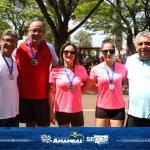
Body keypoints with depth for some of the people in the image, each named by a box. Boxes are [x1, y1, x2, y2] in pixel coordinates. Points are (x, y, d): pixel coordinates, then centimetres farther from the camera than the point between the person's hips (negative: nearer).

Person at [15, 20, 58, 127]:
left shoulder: (49, 48, -3)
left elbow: (58, 65, 12)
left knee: (44, 125, 10)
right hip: (24, 94, 0)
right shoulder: (19, 46, -6)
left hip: (42, 95, 0)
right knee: (30, 124, 17)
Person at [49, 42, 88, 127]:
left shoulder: (81, 69, -2)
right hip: (61, 111, -1)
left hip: (77, 111, 1)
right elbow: (52, 92, -1)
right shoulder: (55, 71, -5)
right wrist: (51, 111, -2)